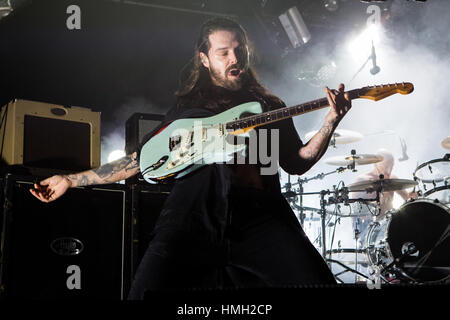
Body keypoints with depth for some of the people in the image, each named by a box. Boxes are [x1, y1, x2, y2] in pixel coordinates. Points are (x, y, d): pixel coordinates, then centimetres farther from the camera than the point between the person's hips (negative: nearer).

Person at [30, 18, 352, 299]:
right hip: (193, 212, 0)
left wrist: (332, 121, 2)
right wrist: (72, 179, 20)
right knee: (150, 285, -21)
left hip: (261, 216, 1)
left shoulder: (270, 107, 25)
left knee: (312, 278, -22)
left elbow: (297, 162, 18)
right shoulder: (186, 107, 24)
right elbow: (141, 158, 24)